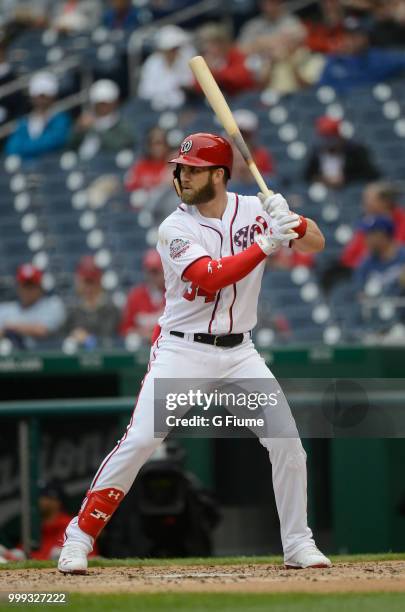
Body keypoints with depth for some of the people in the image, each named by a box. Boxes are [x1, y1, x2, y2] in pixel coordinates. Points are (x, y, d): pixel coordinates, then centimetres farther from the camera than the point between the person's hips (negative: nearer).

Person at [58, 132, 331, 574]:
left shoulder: (255, 210, 1)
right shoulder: (175, 229, -10)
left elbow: (316, 243, -1)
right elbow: (211, 276, -25)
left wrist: (291, 220, -22)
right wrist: (266, 244, -31)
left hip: (239, 353, 3)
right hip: (182, 352, -3)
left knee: (286, 438, -5)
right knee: (139, 441, -14)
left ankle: (298, 545, 8)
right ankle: (80, 538, -6)